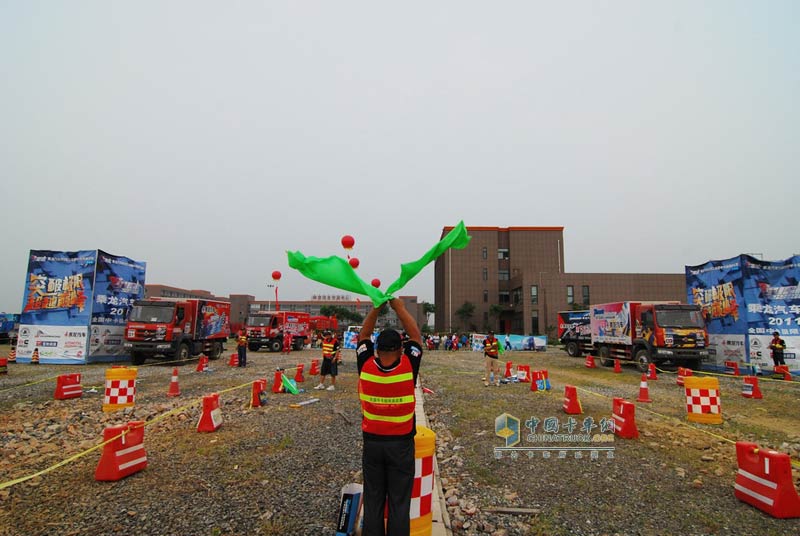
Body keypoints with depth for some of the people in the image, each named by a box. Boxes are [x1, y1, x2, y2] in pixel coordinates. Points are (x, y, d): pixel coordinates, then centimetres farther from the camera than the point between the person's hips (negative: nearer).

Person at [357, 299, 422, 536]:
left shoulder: (365, 367, -11)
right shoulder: (408, 367, -16)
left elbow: (363, 336, 4)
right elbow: (416, 336, -2)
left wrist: (376, 307, 0)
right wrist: (399, 307, -1)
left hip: (372, 443, 2)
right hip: (401, 444, -2)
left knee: (373, 502, 13)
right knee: (399, 503, 8)